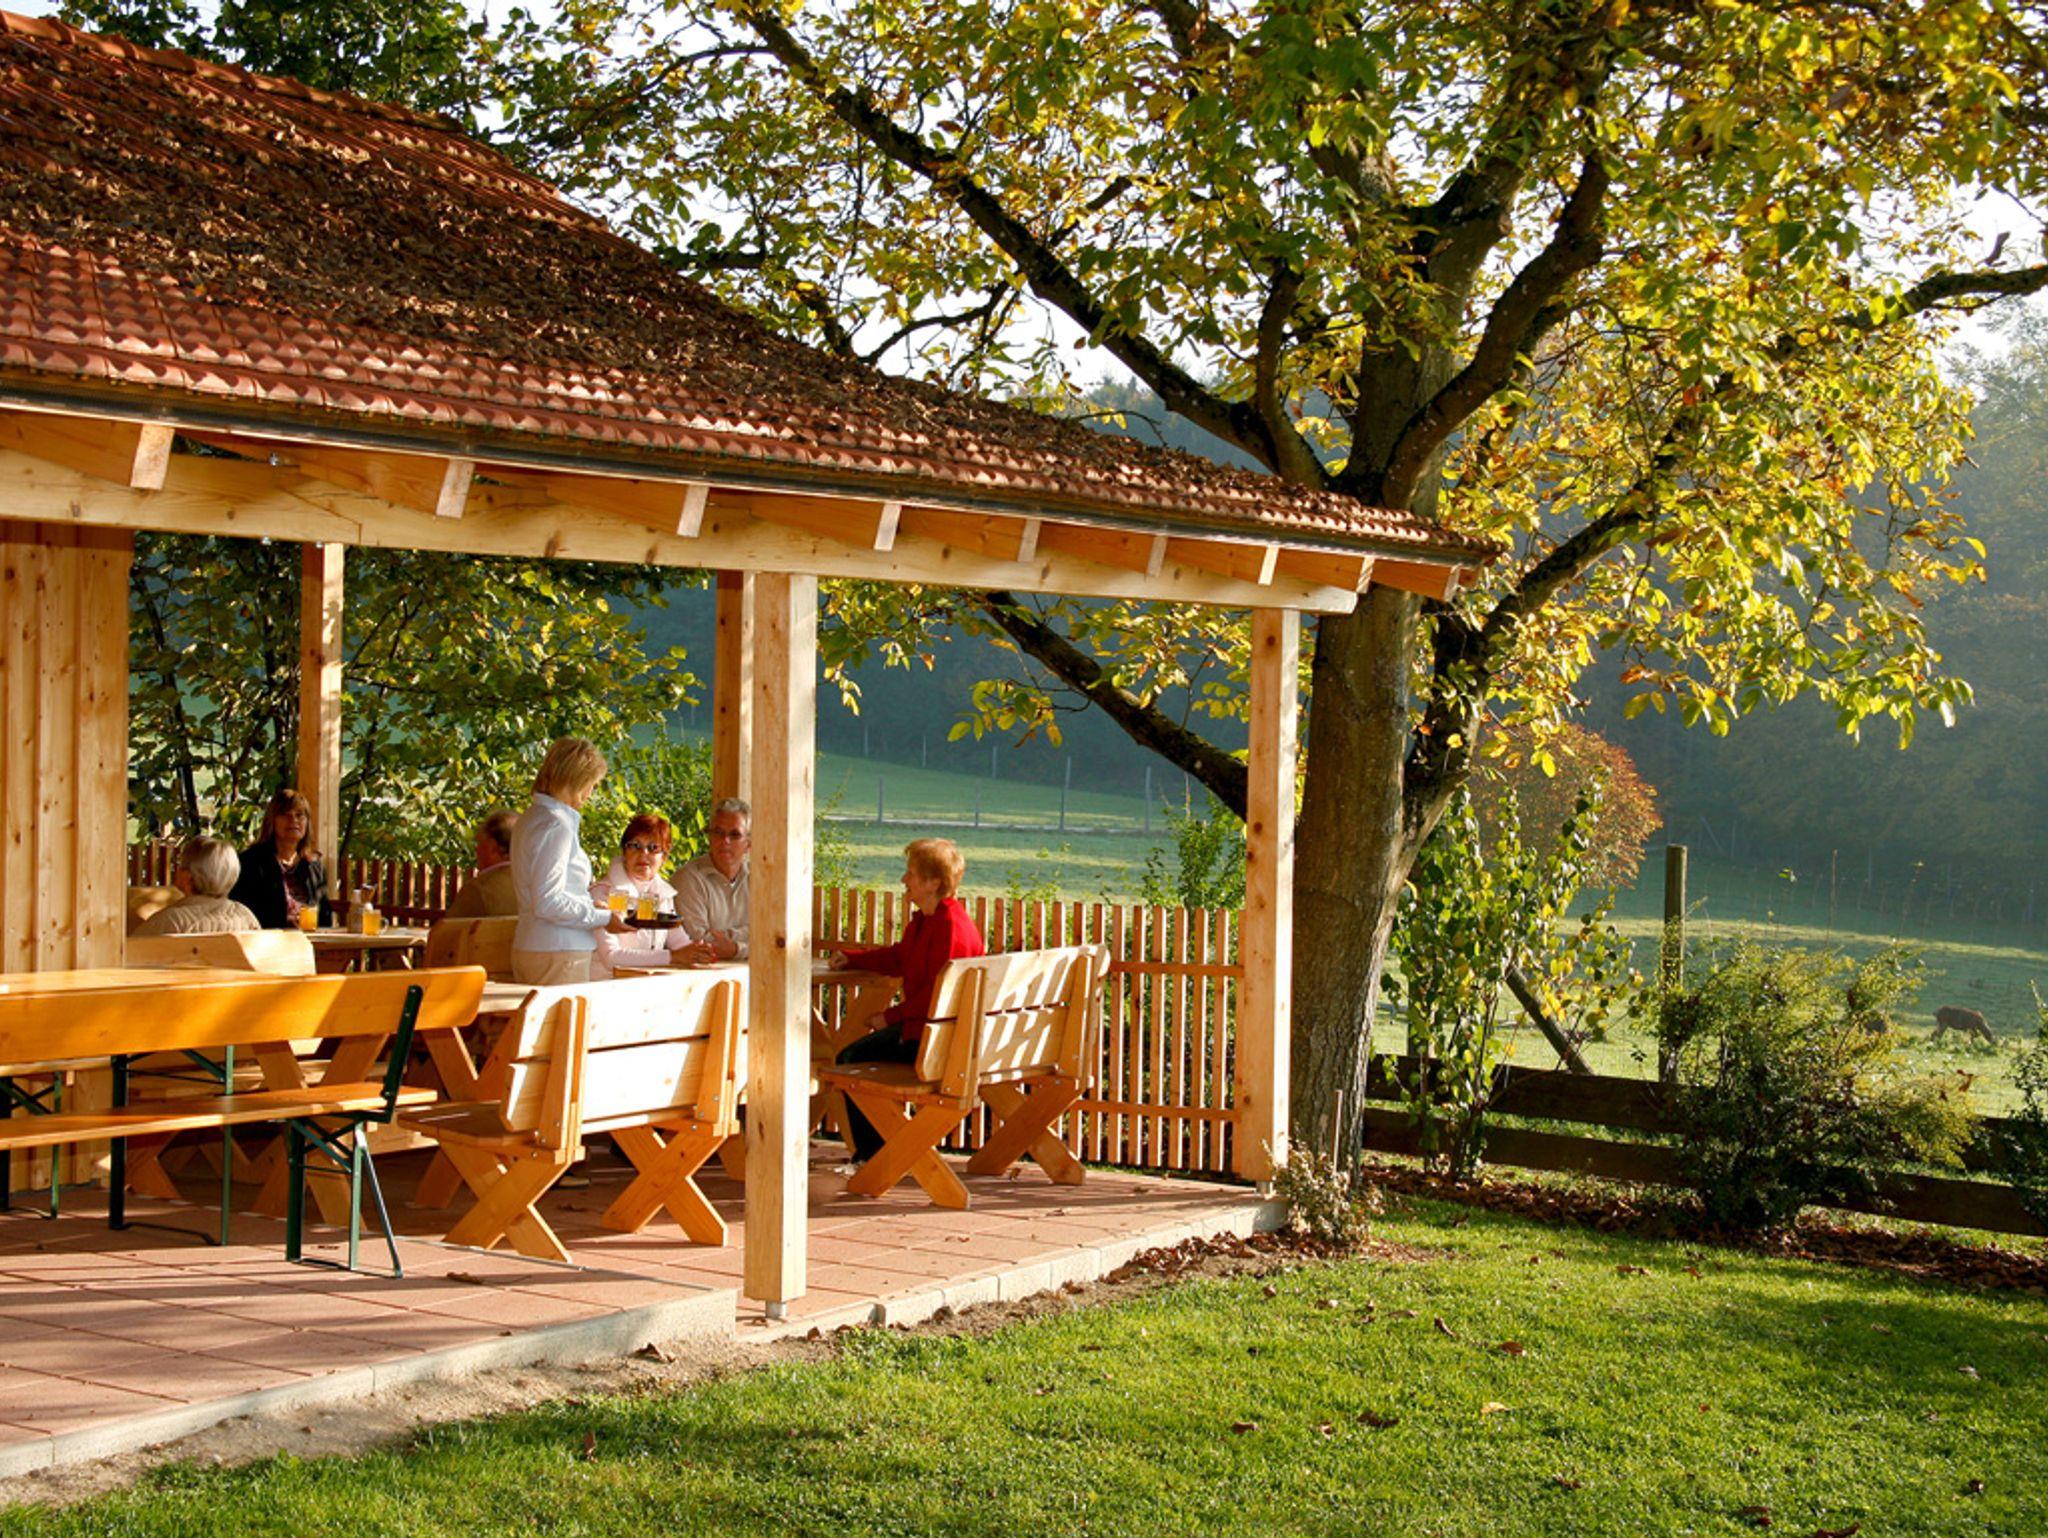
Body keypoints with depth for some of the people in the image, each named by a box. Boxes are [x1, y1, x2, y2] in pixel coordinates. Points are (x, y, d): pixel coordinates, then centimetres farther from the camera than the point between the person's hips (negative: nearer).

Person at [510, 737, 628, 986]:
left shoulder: (532, 818, 16)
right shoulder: (556, 825, -15)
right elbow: (548, 903, -19)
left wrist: (589, 905, 19)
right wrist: (603, 918, -11)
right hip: (557, 954, -10)